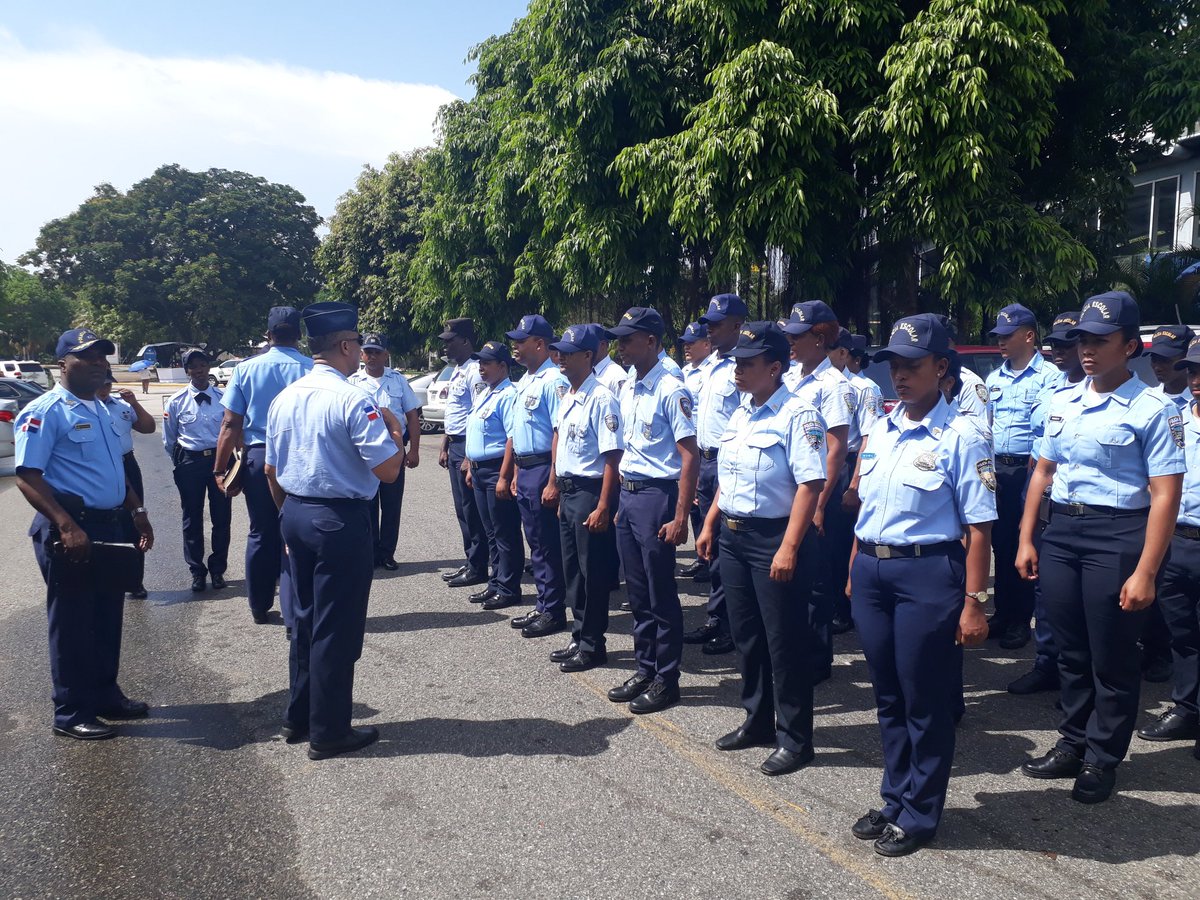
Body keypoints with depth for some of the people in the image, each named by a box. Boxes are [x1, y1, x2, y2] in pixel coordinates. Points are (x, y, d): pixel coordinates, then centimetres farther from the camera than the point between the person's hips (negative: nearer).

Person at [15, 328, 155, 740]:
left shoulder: (101, 410, 15)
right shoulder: (44, 412, -12)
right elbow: (27, 476, -19)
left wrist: (137, 511, 17)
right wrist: (67, 526, -26)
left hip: (110, 526, 8)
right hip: (69, 531, -8)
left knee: (107, 617, 16)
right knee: (72, 624, 2)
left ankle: (106, 695, 30)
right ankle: (71, 713, 13)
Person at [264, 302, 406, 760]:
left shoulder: (285, 398, 6)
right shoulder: (353, 400, -17)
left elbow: (272, 470, 13)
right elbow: (388, 470, -19)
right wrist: (396, 432, -1)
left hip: (295, 515, 8)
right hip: (341, 521, -8)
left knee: (304, 618, 20)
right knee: (336, 627, 3)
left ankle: (299, 718, 32)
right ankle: (328, 732, 14)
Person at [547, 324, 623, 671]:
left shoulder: (600, 398, -17)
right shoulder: (567, 398, 10)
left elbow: (612, 457, -20)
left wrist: (603, 507, -22)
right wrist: (559, 490, 18)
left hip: (590, 493, -9)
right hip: (567, 491, 9)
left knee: (593, 572, 3)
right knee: (572, 570, 17)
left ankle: (592, 646, 15)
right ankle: (579, 638, 30)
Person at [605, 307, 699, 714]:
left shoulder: (670, 390, -14)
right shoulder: (627, 389, 11)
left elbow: (689, 456, -17)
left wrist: (680, 517, -20)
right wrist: (622, 502, 16)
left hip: (656, 496, -8)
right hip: (628, 495, 8)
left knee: (661, 593, 2)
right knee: (637, 592, 15)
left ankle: (666, 679, 16)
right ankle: (645, 669, 28)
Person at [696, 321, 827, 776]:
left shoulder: (796, 415, -15)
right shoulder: (740, 413, 11)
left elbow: (810, 484, -22)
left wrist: (788, 547, -26)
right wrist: (709, 525, 16)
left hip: (772, 538, -8)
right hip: (733, 535, 9)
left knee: (784, 641, 2)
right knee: (746, 635, 18)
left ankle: (795, 738, 17)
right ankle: (757, 721, 35)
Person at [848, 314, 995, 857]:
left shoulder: (960, 437, -10)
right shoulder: (880, 432, 10)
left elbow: (978, 529, -11)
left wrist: (973, 603, -12)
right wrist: (855, 572, 14)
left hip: (927, 573, -6)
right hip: (872, 570, 6)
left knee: (924, 700, 7)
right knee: (887, 695, 17)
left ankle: (918, 815, 24)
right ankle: (895, 800, 34)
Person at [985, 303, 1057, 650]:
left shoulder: (1048, 375, -7)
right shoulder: (994, 379, 13)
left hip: (1030, 469, -6)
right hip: (997, 469, 6)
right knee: (1001, 544, 11)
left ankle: (1021, 619, 12)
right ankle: (1002, 612, 22)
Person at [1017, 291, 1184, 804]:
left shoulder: (1152, 410, -9)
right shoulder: (1063, 403, 9)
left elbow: (1165, 495, -13)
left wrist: (1145, 572, -17)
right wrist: (1026, 540, 10)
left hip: (1117, 535, -5)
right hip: (1059, 531, 6)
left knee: (1112, 659, 7)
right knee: (1070, 650, 16)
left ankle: (1102, 760, 23)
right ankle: (1073, 744, 32)